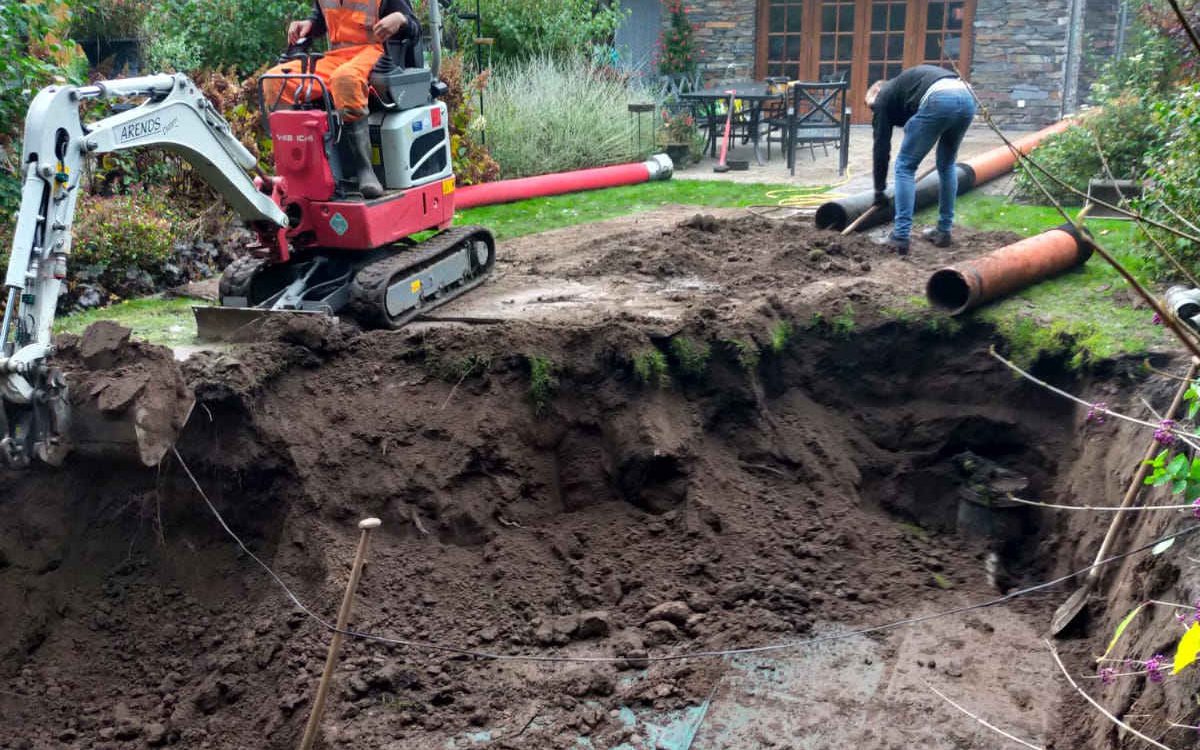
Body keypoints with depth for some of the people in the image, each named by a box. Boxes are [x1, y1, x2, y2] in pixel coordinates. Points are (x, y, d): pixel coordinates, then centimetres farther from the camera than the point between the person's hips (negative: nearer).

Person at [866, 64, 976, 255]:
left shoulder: (884, 97, 23)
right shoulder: (904, 84, 41)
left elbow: (881, 146, 21)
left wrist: (879, 190, 27)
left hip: (938, 101, -6)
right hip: (966, 98, 7)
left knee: (905, 166, 9)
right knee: (947, 165, 26)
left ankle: (900, 237, 6)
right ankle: (943, 232, 31)